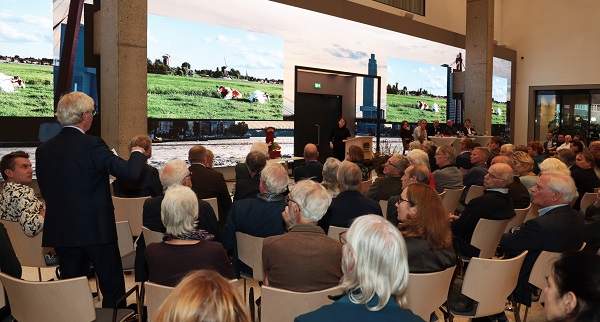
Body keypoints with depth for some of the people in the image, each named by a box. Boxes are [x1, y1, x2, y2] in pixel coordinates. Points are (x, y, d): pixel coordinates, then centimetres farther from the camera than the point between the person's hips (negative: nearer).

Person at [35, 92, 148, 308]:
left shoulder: (43, 150, 5)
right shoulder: (92, 145, -15)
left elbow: (46, 191, 11)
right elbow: (131, 172, -18)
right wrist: (138, 153, 2)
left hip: (61, 232, 6)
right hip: (96, 229, -6)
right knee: (113, 290, 6)